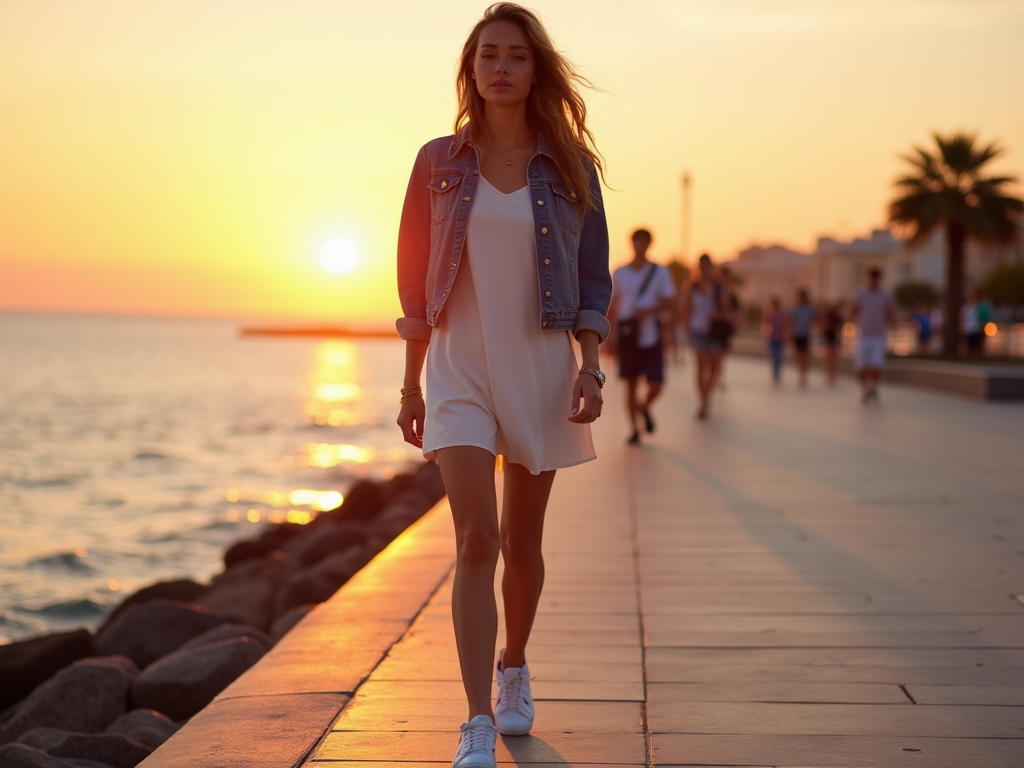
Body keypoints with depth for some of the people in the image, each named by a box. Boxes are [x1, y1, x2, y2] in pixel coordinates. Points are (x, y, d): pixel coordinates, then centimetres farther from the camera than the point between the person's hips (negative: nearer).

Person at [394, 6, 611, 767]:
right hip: (461, 367, -1)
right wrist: (411, 384, 6)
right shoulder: (439, 162, 3)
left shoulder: (570, 165, 3)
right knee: (476, 541, -13)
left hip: (541, 365, 1)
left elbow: (592, 276, 3)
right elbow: (415, 280, 6)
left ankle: (515, 672, 36)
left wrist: (591, 369, -9)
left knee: (522, 541, 12)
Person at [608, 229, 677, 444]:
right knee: (631, 385, 2)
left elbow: (670, 303, 0)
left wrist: (648, 310, -18)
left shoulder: (661, 272, 3)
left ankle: (644, 408, 30)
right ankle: (634, 429, 14)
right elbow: (612, 306, 9)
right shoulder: (619, 274, 6)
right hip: (627, 337, 0)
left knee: (655, 385, -4)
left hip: (652, 337, 0)